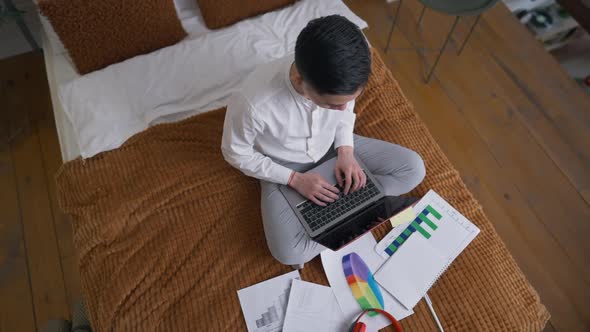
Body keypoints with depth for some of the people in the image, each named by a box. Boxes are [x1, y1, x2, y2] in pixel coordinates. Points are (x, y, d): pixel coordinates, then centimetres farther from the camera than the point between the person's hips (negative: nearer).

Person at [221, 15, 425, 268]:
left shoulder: (339, 76, -24)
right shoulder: (253, 102, -37)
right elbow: (236, 153, -17)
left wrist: (346, 152, -16)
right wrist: (295, 179, -21)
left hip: (331, 147, 4)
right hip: (285, 167, -4)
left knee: (414, 168, -6)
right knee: (289, 253, -24)